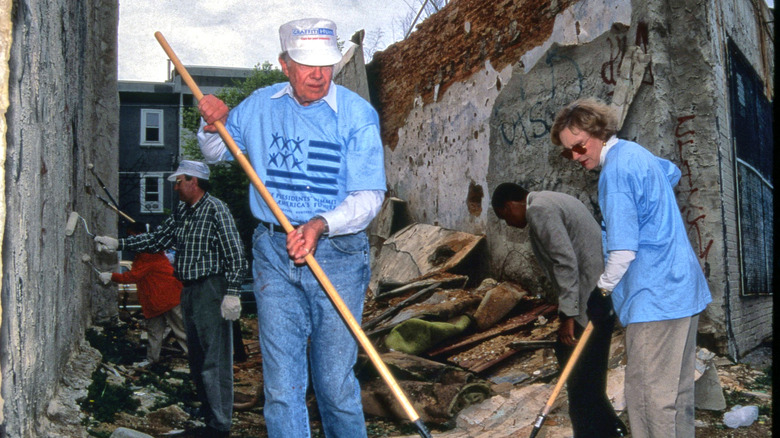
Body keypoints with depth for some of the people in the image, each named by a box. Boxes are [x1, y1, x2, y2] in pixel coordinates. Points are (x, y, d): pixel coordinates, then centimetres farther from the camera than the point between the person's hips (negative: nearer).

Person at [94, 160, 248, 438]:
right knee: (196, 358, 14)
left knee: (215, 360, -6)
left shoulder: (215, 209, -10)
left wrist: (232, 293, -19)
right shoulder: (181, 212, 15)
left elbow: (235, 253, -15)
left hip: (211, 290, -9)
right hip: (189, 291, 9)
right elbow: (157, 239, 23)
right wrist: (117, 244, 18)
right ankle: (207, 413, 25)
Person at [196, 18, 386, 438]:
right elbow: (217, 154, 23)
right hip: (273, 253, 3)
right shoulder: (258, 106, 7)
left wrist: (321, 225, -26)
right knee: (281, 383, 2)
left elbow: (368, 195, -9)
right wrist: (213, 126, 1)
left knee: (335, 381, 5)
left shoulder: (357, 115, -5)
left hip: (337, 254, -2)